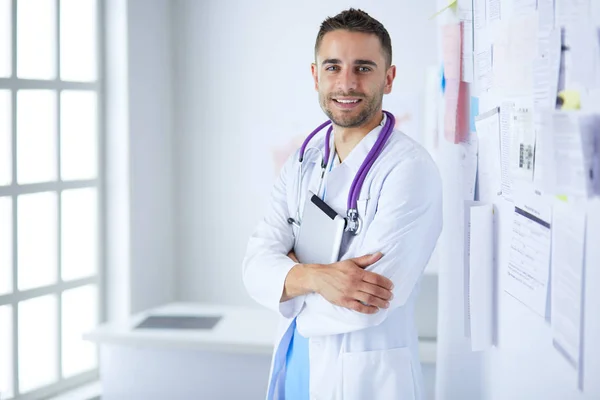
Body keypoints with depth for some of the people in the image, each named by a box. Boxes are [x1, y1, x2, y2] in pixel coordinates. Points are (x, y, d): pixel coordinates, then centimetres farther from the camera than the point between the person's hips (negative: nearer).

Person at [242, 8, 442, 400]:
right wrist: (315, 277, -27)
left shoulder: (410, 169, -17)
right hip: (293, 368, 6)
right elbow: (256, 266, -7)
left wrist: (292, 269, -7)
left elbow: (362, 306, -24)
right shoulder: (302, 163, 4)